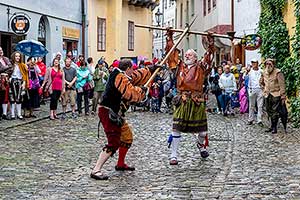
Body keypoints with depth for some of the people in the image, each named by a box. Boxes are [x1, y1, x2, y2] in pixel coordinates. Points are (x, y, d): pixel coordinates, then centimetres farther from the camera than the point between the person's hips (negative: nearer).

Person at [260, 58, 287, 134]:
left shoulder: (278, 73, -11)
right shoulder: (264, 73, 9)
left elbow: (282, 85, -13)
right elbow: (261, 82, 29)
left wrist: (283, 97, -16)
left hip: (276, 95, -6)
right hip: (267, 96, 6)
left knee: (275, 112, -6)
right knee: (270, 112, 10)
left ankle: (274, 128, 0)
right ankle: (273, 127, 18)